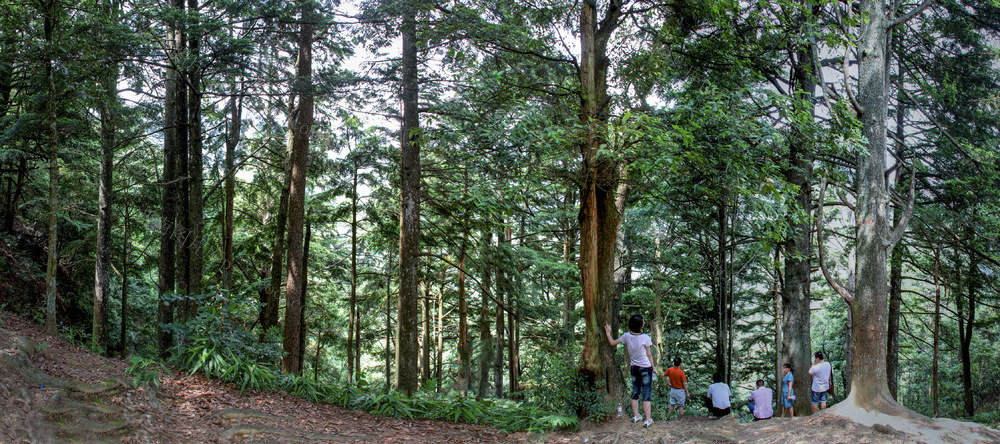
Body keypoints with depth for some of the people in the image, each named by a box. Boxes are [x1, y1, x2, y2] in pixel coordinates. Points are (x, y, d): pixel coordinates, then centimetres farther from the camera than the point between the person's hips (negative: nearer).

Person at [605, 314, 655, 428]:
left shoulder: (627, 336, -5)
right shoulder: (645, 337, -15)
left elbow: (612, 343, 6)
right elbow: (649, 355, -7)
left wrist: (608, 332, 22)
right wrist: (652, 367, 6)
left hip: (634, 368, 4)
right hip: (645, 368, -4)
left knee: (635, 392, 16)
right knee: (647, 394, 0)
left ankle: (636, 416, 21)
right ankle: (648, 419, 0)